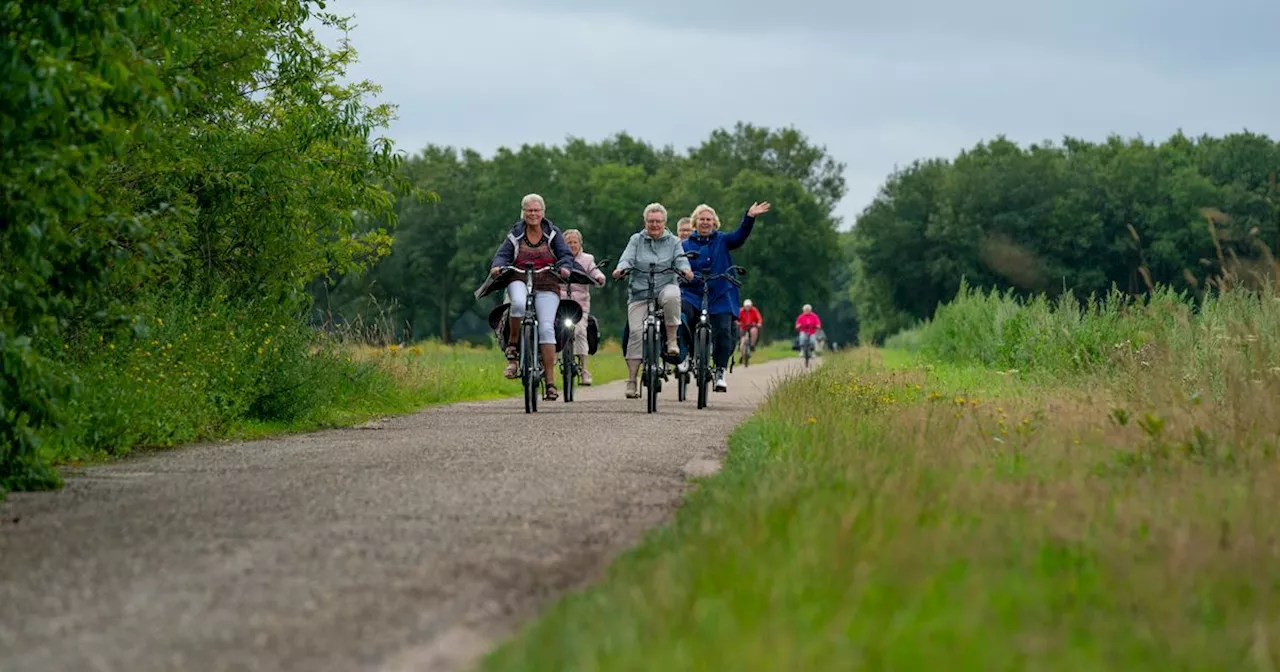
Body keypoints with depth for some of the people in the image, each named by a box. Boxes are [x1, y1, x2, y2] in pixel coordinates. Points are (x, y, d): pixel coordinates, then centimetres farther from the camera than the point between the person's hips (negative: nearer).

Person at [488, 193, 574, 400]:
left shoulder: (553, 233, 9)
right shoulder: (515, 235, 10)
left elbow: (566, 254, 4)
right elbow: (503, 254, 4)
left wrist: (565, 267, -19)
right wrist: (498, 266, -18)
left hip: (546, 286, 0)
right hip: (519, 281, 0)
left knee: (546, 327, -16)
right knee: (519, 304, -37)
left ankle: (550, 382, -13)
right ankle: (512, 349, -14)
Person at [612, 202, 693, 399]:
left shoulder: (673, 242, 12)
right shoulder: (636, 240, 12)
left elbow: (681, 259, -2)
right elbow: (627, 258, -2)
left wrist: (685, 270, -26)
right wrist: (621, 269, -25)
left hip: (666, 286, 0)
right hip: (640, 292, 1)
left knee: (671, 296, -38)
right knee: (636, 331, -14)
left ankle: (672, 340, -21)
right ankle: (631, 381, -11)